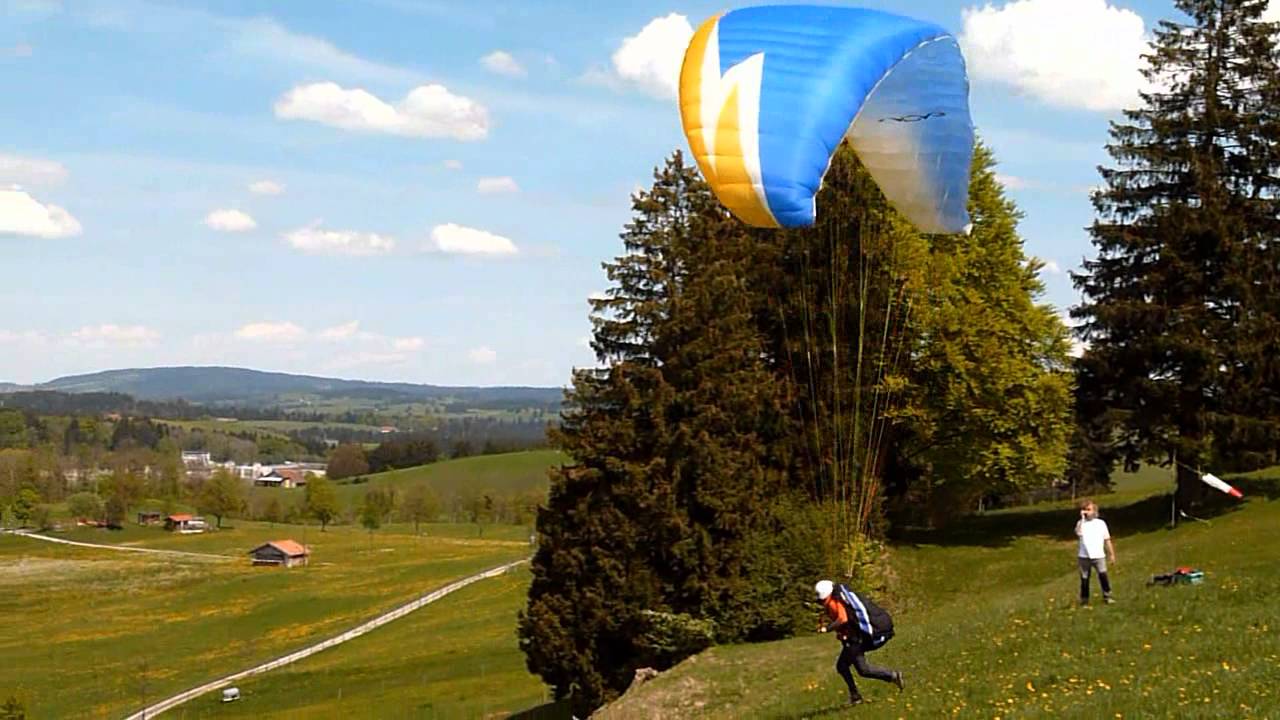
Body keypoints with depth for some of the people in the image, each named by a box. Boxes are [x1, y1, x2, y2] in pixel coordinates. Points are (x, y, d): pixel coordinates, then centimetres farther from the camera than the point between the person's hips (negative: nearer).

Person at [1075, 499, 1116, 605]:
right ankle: (1084, 599, 17)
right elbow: (1078, 533, -22)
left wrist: (1112, 554, 11)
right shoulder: (1081, 523, 1)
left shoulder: (1101, 523, 5)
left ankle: (1107, 596, -5)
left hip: (1098, 556, 0)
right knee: (1084, 578, 6)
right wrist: (1082, 518, -20)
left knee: (1103, 575, -14)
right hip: (1084, 556, 0)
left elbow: (1107, 540, 11)